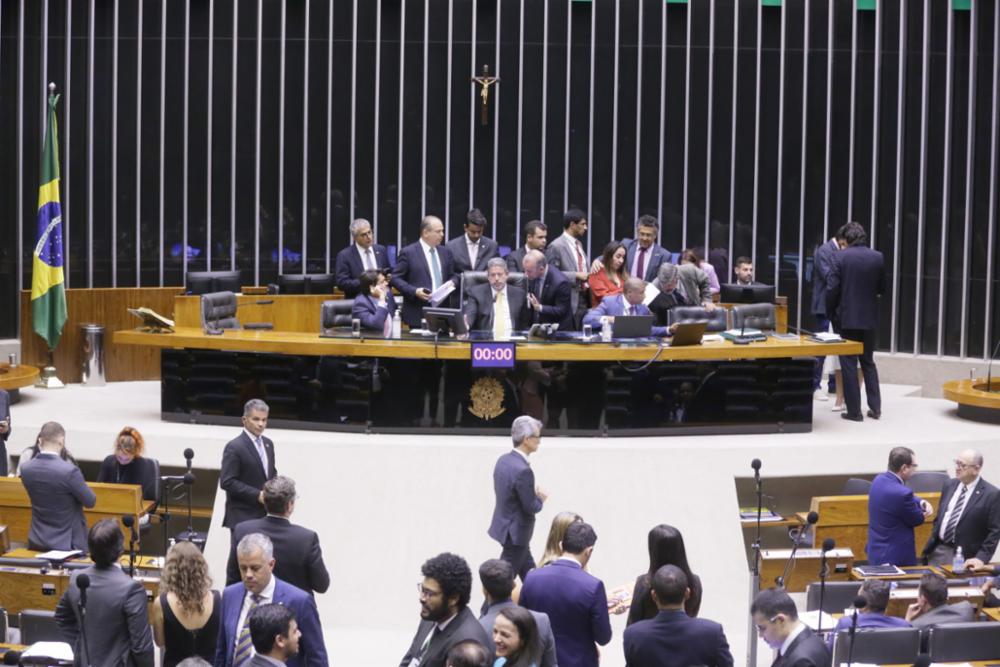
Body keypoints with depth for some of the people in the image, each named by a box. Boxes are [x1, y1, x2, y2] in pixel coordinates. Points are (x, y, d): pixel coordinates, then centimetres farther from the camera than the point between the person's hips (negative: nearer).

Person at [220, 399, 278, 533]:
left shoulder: (268, 444, 14)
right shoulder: (234, 447, -11)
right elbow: (226, 482, -15)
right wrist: (258, 495, -19)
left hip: (265, 515, 7)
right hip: (242, 517, -7)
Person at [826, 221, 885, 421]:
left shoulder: (841, 257, -10)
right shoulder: (877, 257, -1)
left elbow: (832, 288, -12)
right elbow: (882, 288, 7)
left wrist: (831, 313, 2)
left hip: (847, 317, -3)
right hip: (870, 318, 3)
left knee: (849, 363, 4)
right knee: (868, 362, 17)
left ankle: (854, 410, 2)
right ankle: (875, 407, 13)